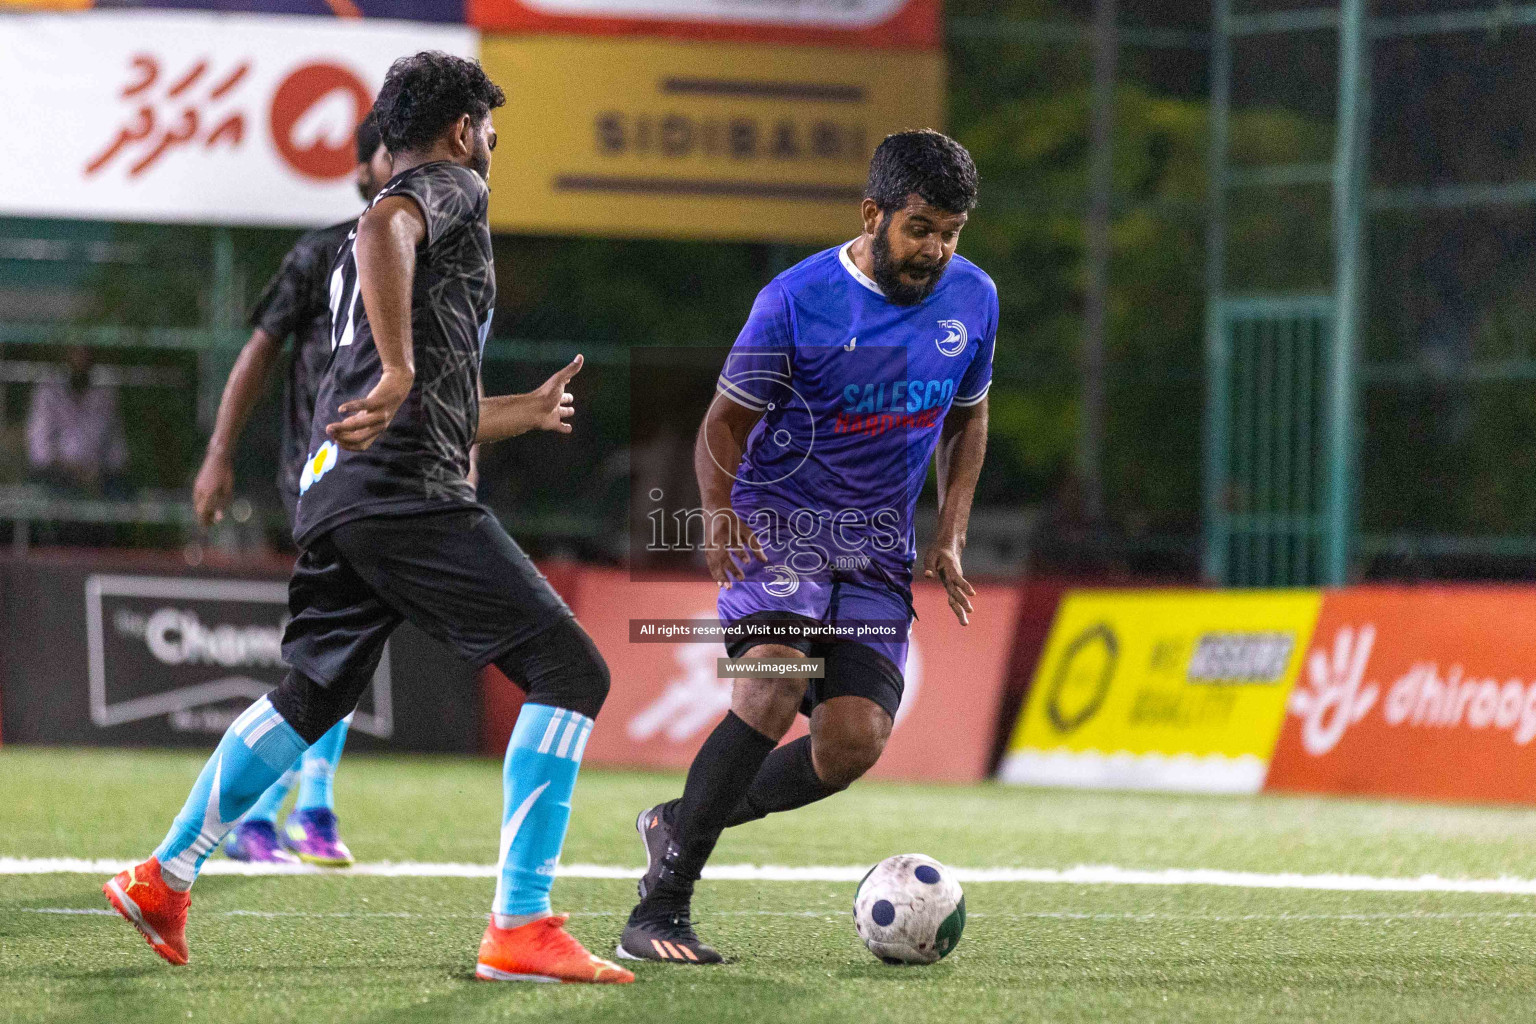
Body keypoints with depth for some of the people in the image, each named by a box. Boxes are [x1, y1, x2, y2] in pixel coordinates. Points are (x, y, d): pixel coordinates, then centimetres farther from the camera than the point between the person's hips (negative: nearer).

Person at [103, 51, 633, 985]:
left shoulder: (409, 210, 29)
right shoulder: (450, 188, 3)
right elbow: (383, 228, -23)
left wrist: (527, 411, 52)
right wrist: (400, 372, -30)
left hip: (337, 491, 9)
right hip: (412, 494, -9)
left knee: (312, 697, 24)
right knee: (569, 670, -8)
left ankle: (164, 879, 27)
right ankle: (521, 929, -16)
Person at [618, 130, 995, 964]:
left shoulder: (972, 300, 4)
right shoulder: (797, 300, -11)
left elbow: (967, 419, 20)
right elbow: (724, 422, -2)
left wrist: (950, 538, 8)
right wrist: (721, 513, -22)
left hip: (876, 552, 5)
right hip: (779, 526, -5)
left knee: (854, 744, -12)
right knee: (775, 682, -29)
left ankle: (683, 823, 14)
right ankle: (661, 908, -24)